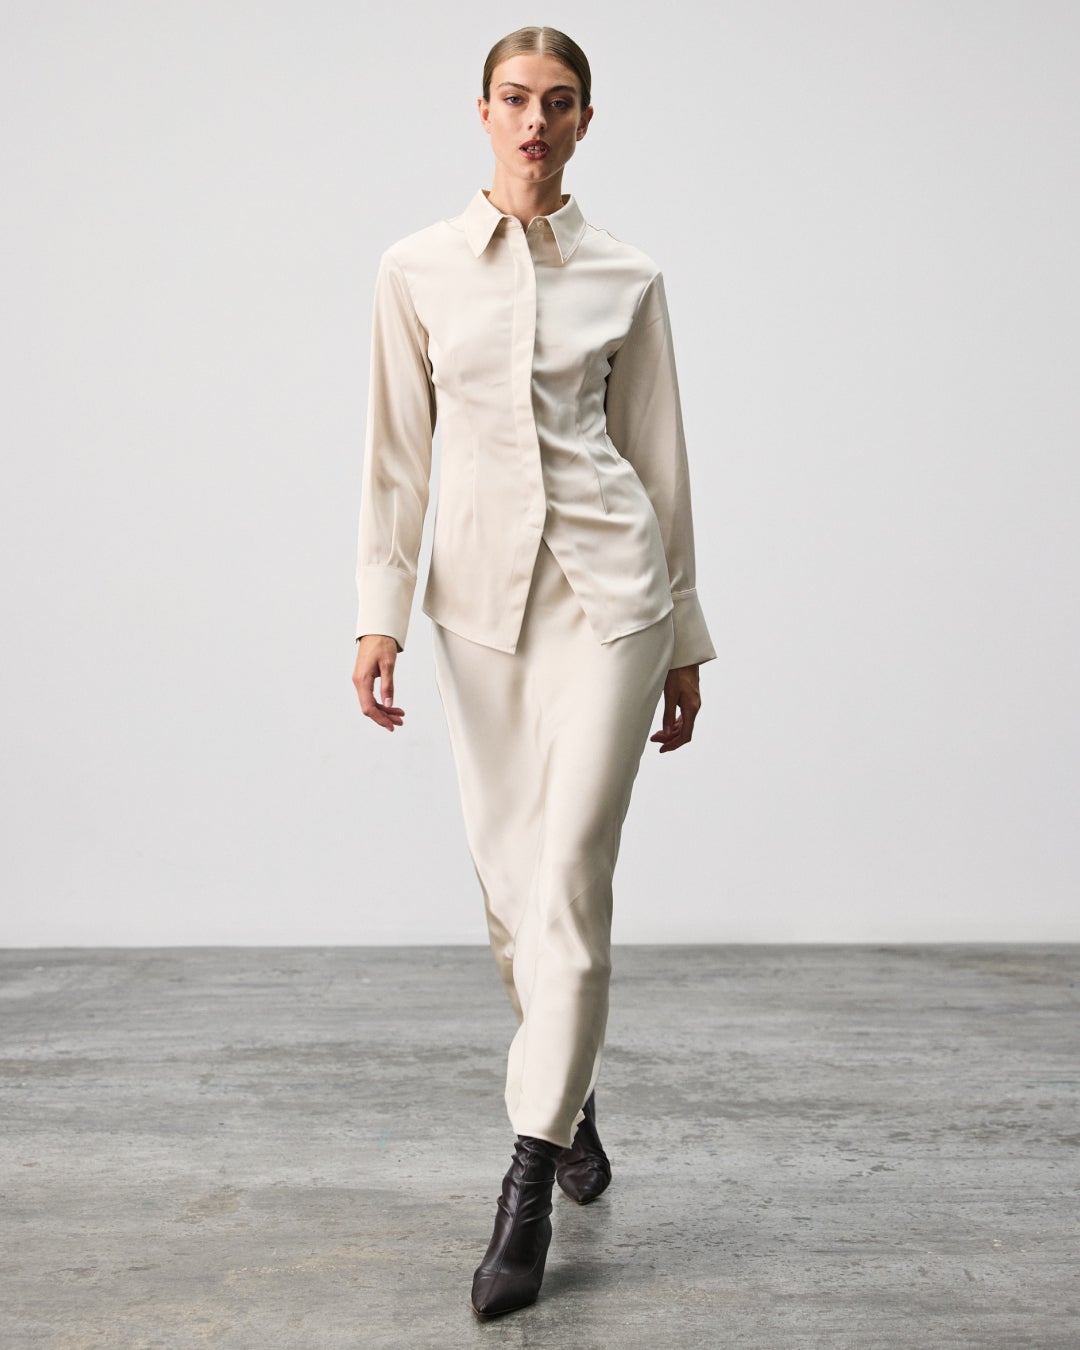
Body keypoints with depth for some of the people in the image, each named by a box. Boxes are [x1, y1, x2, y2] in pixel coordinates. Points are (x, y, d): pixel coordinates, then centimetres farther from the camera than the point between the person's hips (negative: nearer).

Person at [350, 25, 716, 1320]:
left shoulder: (627, 277, 4)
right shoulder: (417, 268, 5)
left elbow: (659, 455, 8)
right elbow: (397, 452, 5)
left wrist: (684, 638, 8)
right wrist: (380, 614, -3)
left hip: (608, 588, -1)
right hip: (480, 591, 2)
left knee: (571, 874, -9)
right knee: (510, 879, 9)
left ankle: (529, 1182, 0)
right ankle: (570, 1097, 34)